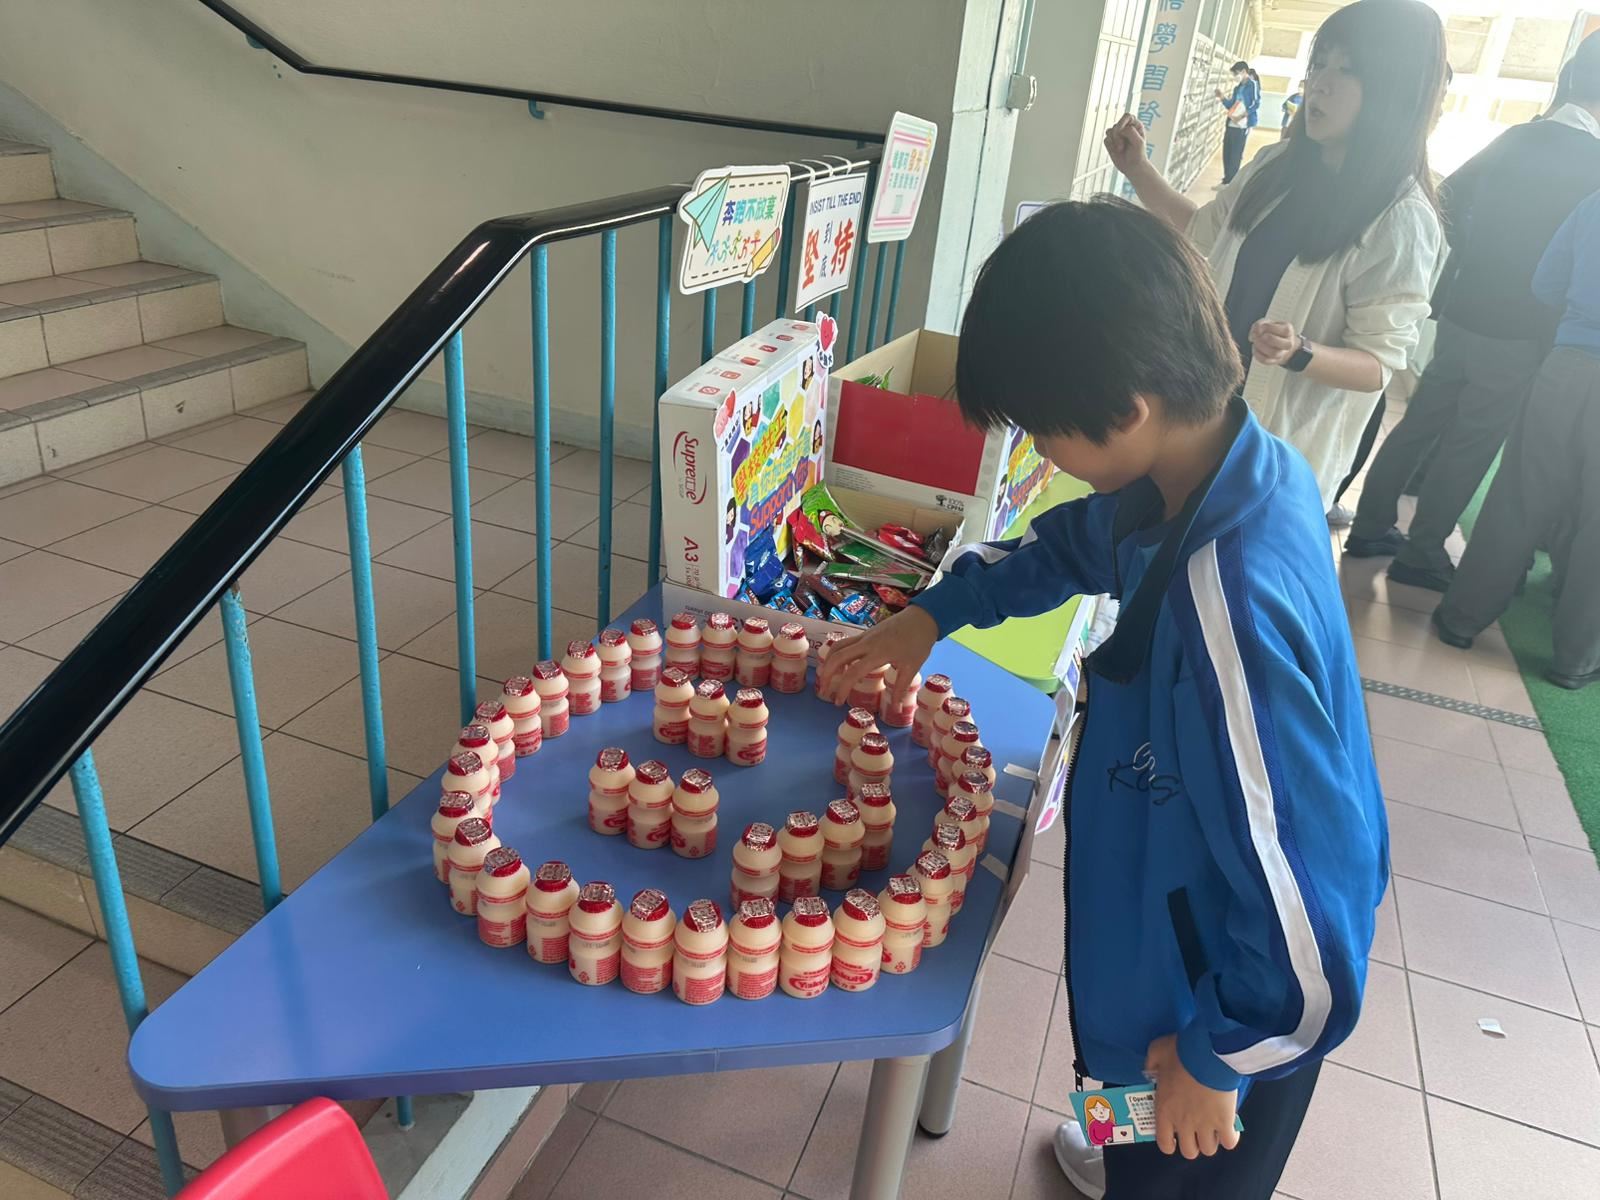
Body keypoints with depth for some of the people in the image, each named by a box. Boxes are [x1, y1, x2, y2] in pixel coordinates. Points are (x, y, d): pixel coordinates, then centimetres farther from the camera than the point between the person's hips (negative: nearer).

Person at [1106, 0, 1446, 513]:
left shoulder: (1401, 220, -18)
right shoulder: (1277, 165, 0)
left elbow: (1379, 363, -17)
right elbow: (1205, 233, 17)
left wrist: (1298, 353, -35)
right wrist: (1137, 170, 5)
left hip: (1285, 448, -6)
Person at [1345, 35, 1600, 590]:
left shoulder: (1518, 139, 2)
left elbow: (1448, 200, 8)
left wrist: (1470, 262, 14)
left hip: (1461, 314, 6)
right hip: (1518, 335, -6)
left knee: (1420, 423, 15)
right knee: (1470, 446, 5)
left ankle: (1371, 528, 23)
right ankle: (1420, 554, 15)